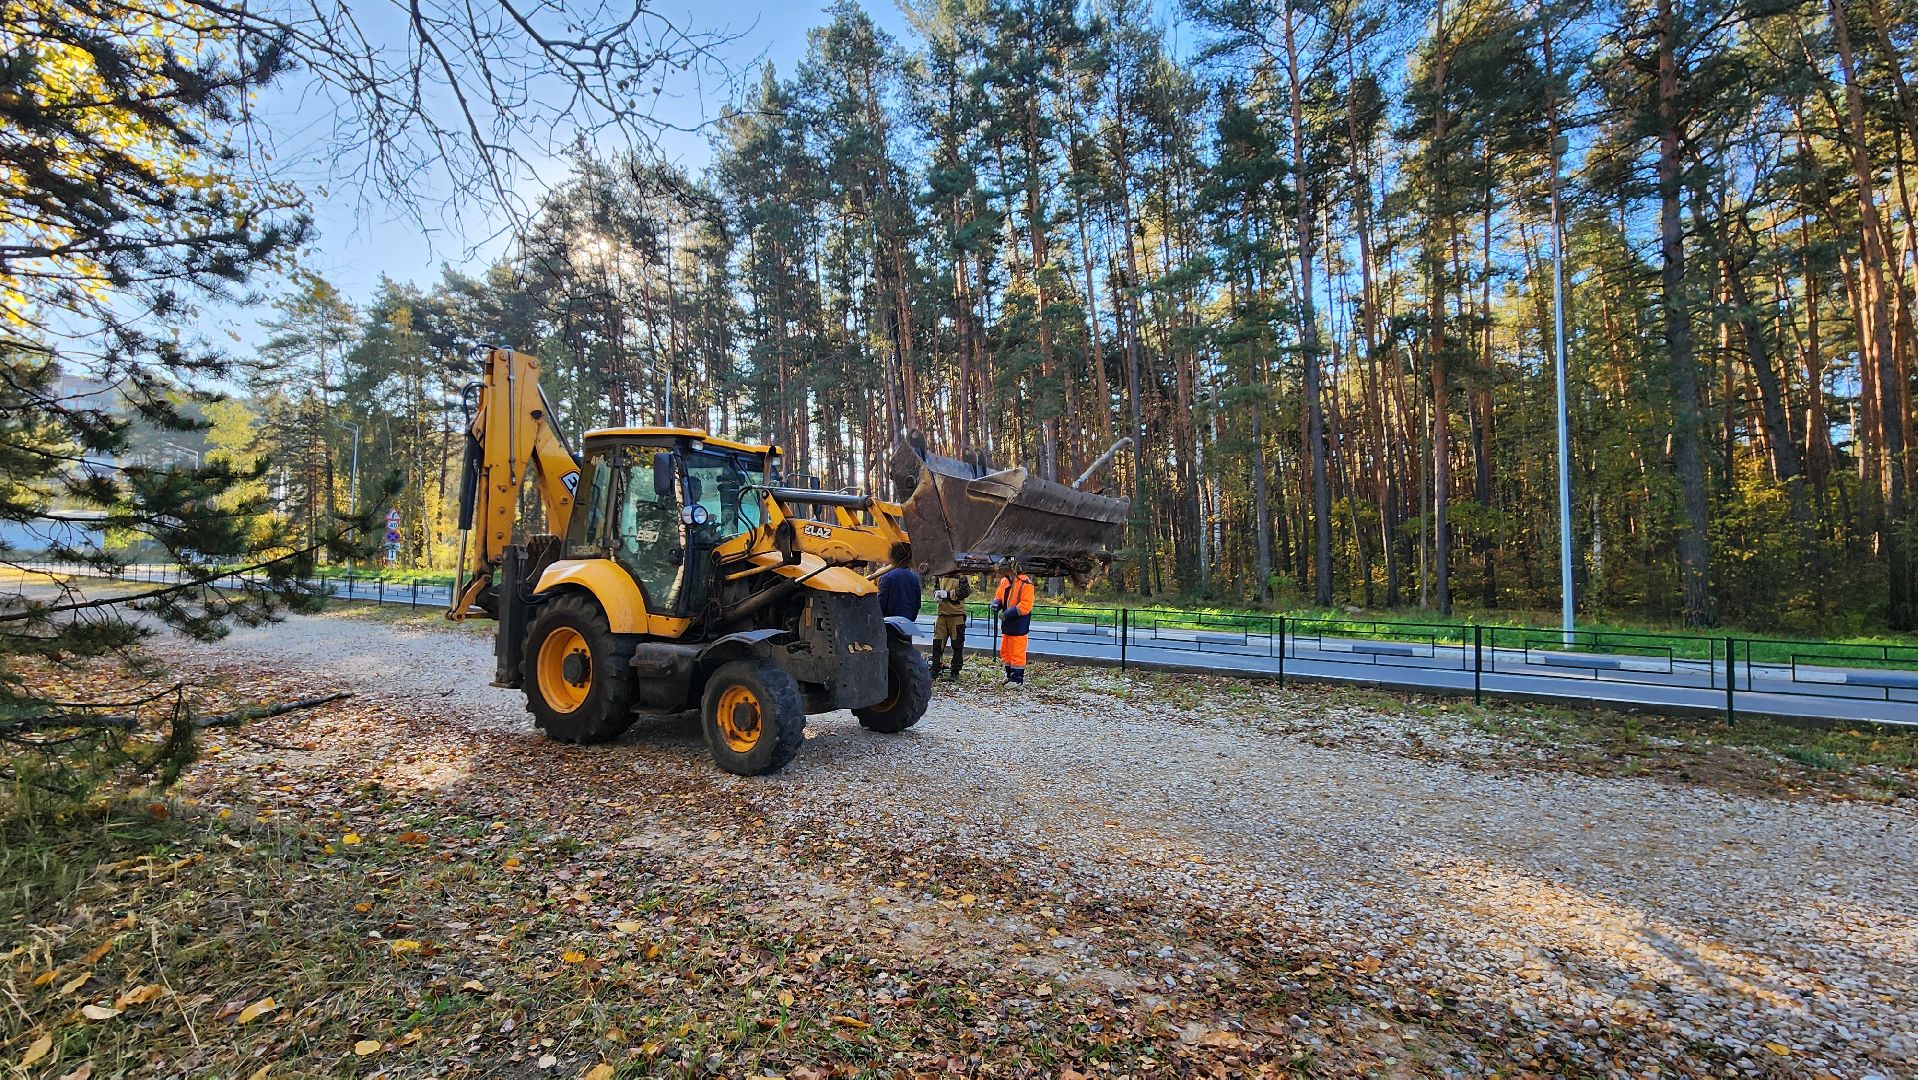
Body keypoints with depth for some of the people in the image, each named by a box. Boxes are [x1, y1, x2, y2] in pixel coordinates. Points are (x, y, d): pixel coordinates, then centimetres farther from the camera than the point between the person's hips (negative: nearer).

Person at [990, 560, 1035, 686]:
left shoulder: (1025, 584, -17)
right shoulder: (1004, 582, 6)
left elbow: (1025, 606, -21)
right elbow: (998, 596, 17)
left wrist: (1008, 614, -23)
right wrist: (996, 604, -7)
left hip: (1018, 626, -8)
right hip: (1007, 624, 8)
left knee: (1017, 653, -1)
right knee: (1005, 652, 16)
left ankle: (1018, 679, 9)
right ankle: (1010, 676, 30)